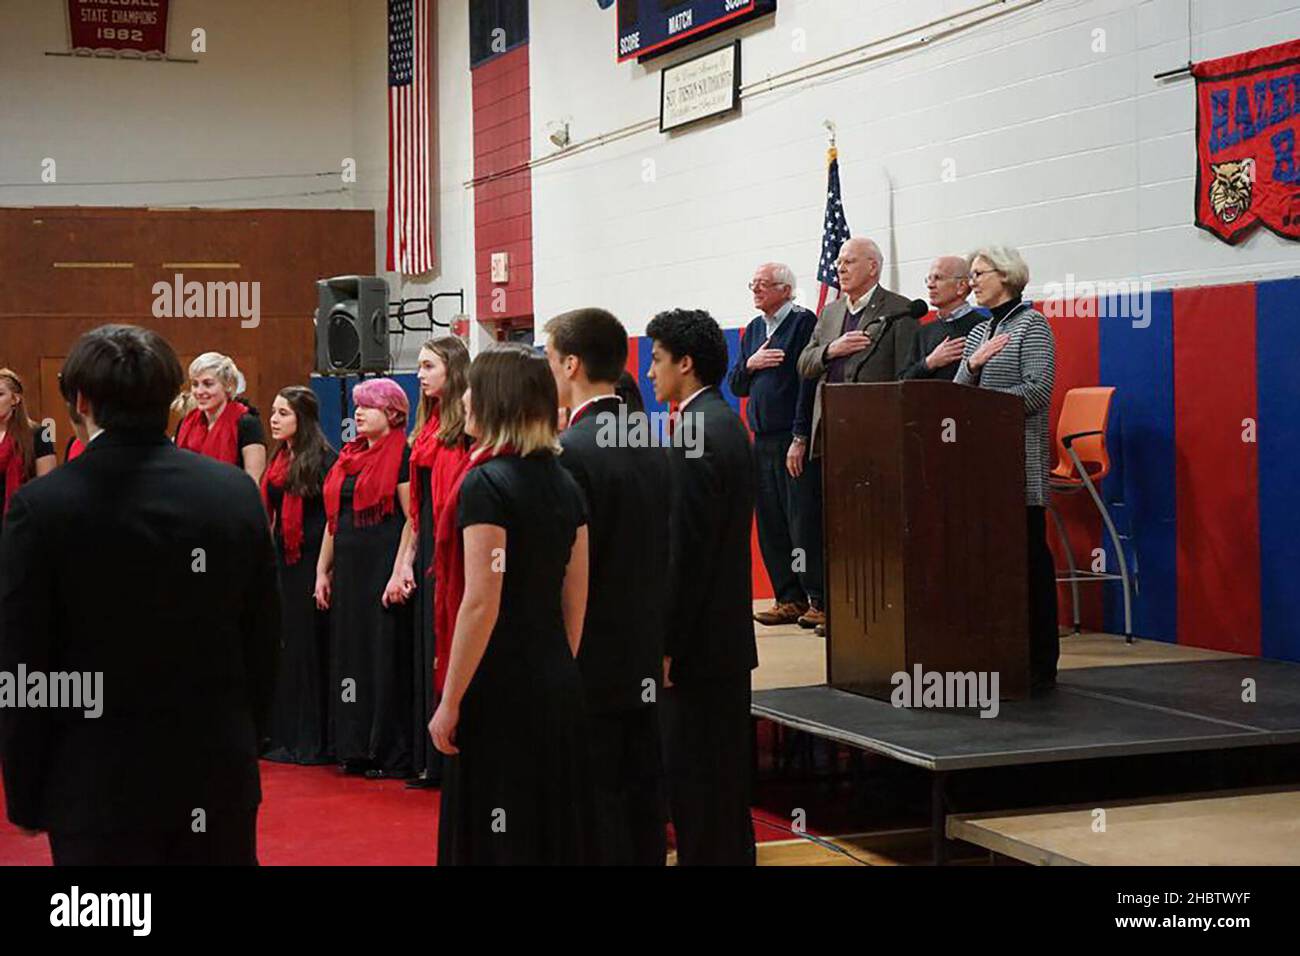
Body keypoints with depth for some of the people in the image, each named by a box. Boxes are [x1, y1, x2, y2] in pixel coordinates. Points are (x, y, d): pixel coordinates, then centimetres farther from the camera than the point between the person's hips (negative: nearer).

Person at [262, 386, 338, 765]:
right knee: (283, 647, 9)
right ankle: (284, 736, 17)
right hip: (282, 561, 8)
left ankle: (313, 741, 3)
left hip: (310, 563, -8)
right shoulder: (279, 459, 14)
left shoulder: (323, 459, -9)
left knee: (309, 647, -3)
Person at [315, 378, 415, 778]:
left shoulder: (402, 455, -6)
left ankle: (393, 754, 2)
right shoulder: (349, 456, 16)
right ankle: (356, 748, 17)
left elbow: (413, 519, -11)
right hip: (348, 567, 8)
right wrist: (323, 570, 16)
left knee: (386, 656, -4)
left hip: (384, 566, -8)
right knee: (349, 654, 9)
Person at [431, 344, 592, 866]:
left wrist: (450, 702, -14)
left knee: (494, 836, 2)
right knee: (556, 826, 13)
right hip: (559, 686, 7)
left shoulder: (487, 482, -13)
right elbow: (576, 598, 11)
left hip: (500, 687, -7)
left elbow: (481, 603, -18)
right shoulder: (563, 482, 8)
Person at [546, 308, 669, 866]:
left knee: (597, 806, -1)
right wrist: (657, 638, 18)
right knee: (642, 798, 13)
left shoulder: (570, 452, -17)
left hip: (589, 661, -8)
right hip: (644, 659, 8)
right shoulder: (652, 443, 8)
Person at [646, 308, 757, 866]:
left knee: (697, 781, -3)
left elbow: (686, 550, -20)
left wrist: (666, 646, -16)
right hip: (726, 636, 10)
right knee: (723, 774, 16)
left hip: (698, 643, -10)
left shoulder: (695, 433, -17)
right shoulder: (724, 423, 13)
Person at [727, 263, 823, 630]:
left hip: (795, 440, -7)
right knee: (771, 526, 7)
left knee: (804, 525, -8)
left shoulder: (804, 322, -6)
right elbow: (736, 386, 20)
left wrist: (800, 439, -16)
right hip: (762, 441, 7)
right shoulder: (753, 329, 18)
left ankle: (820, 600, -3)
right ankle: (789, 599, 13)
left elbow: (809, 382, -12)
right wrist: (749, 365, -1)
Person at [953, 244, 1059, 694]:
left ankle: (1041, 663, -1)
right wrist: (972, 365, -7)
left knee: (1029, 553, -5)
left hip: (1021, 457, -7)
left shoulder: (1032, 324, -2)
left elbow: (1037, 390, -13)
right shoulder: (978, 332, 18)